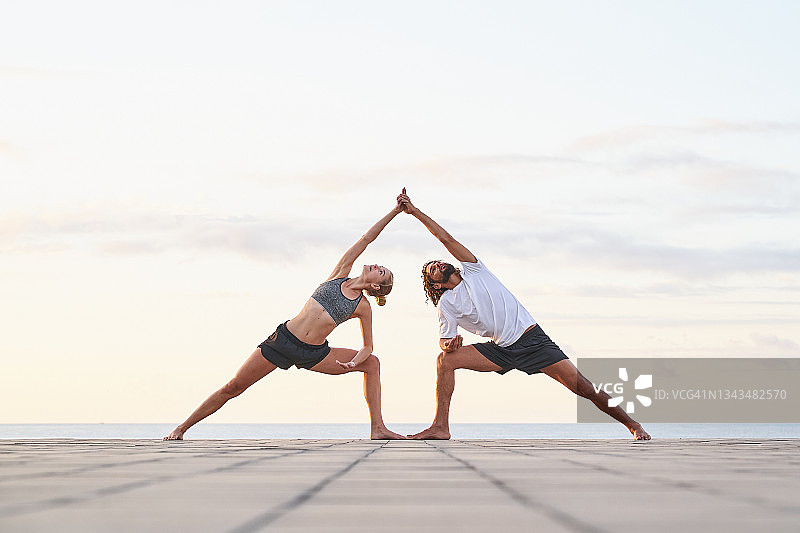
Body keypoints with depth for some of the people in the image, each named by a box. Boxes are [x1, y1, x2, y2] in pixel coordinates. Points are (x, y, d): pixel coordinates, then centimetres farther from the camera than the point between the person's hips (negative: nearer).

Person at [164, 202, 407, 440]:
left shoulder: (362, 307, 3)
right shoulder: (340, 275, 4)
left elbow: (367, 347, 6)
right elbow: (365, 240, 3)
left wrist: (354, 362, -17)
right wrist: (394, 212, 0)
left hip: (313, 355, 1)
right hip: (282, 340, -1)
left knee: (372, 362, -10)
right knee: (233, 387, -3)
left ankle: (377, 429, -7)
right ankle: (182, 428, 8)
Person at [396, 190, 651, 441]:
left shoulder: (471, 269, 8)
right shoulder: (446, 304, 9)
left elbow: (445, 238, 1)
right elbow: (445, 340, 5)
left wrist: (416, 211, 1)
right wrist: (449, 344, -19)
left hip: (532, 338, -2)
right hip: (501, 350, 2)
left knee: (582, 386, -11)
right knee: (445, 359, -17)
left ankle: (633, 425, 1)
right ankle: (441, 427, -17)